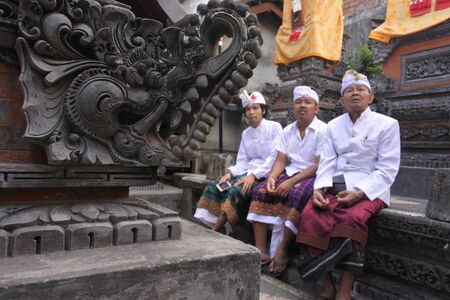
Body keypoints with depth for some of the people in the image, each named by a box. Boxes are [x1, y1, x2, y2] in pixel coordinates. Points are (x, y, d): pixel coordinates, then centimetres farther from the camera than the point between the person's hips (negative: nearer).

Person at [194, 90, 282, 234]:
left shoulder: (274, 127, -1)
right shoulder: (245, 133, 17)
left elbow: (275, 157, -11)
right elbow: (242, 161, 13)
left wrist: (254, 175, -21)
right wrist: (230, 172, -8)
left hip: (266, 173, -6)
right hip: (249, 171, 6)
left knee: (236, 190, -32)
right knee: (214, 186, -15)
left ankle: (215, 232, -23)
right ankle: (212, 229, -20)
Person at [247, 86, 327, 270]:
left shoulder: (323, 130, -6)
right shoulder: (288, 131, 12)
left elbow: (319, 165, -14)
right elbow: (281, 160, 7)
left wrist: (291, 182, -22)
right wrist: (272, 177, -15)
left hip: (313, 176, -5)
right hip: (290, 173, 5)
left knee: (296, 195, -35)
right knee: (260, 191, -17)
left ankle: (281, 251, -24)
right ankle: (261, 251, -20)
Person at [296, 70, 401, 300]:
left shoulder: (387, 124, 2)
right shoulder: (333, 126, 13)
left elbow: (387, 169, -6)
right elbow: (326, 163, 5)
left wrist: (359, 192, -20)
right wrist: (319, 189, -15)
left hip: (369, 189, -3)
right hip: (335, 186, 3)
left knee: (352, 219, -34)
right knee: (310, 215, -25)